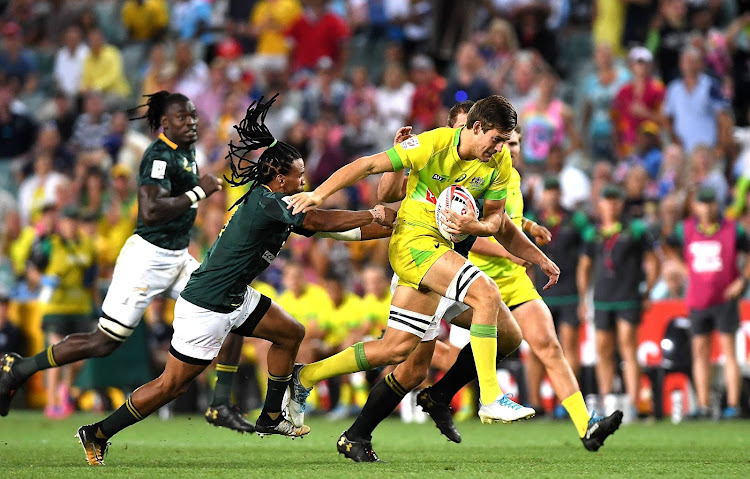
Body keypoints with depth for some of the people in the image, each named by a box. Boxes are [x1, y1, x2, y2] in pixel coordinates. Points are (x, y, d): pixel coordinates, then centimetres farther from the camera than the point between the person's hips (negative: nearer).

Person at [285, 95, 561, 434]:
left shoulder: (500, 163, 0)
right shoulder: (433, 145, -16)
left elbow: (496, 220, 8)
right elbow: (368, 165, -14)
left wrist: (474, 226, -15)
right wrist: (318, 194, -21)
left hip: (440, 250, 7)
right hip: (412, 239, -7)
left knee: (397, 348, 5)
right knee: (487, 293, -26)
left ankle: (305, 377, 19)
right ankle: (491, 400, -23)